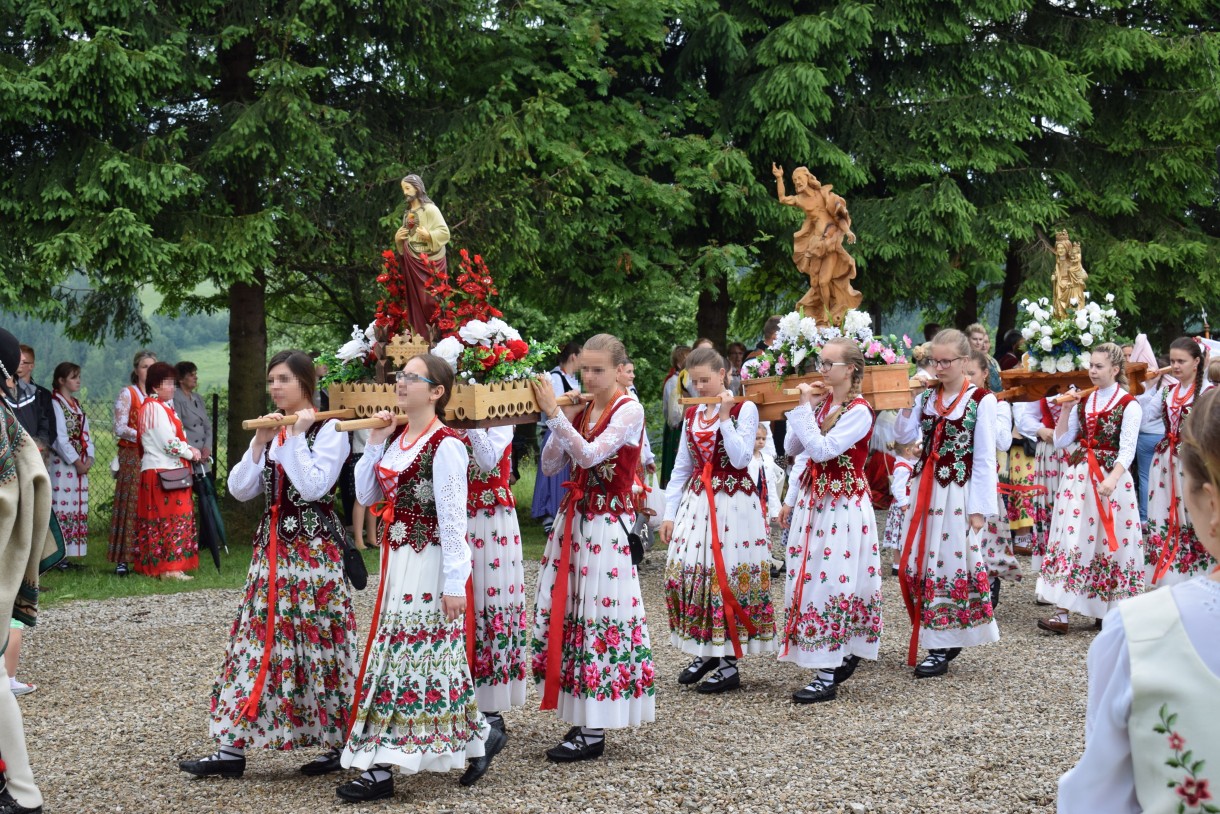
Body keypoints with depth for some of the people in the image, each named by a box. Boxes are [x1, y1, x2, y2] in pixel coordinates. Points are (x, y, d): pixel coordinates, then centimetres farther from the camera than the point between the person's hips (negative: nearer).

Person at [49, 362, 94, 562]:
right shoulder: (55, 403, -6)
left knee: (79, 509, 6)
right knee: (61, 507, -11)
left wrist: (89, 458, 0)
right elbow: (59, 437, -13)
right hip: (62, 463, -8)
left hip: (81, 464, 8)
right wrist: (76, 461, -13)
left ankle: (70, 552, 8)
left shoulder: (77, 405, 19)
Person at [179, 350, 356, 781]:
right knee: (257, 637, 4)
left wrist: (296, 437, -15)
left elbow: (312, 487, -19)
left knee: (317, 640, -4)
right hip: (272, 545, 7)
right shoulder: (272, 431, 13)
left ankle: (341, 743, 7)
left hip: (314, 547, -7)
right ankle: (233, 747, 5)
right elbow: (240, 490, 5)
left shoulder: (329, 430, -6)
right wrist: (260, 443, -5)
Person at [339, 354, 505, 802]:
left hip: (429, 563, -8)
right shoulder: (396, 439, 10)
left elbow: (453, 518, -16)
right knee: (393, 652, 11)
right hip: (396, 559, 8)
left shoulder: (445, 445, -14)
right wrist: (374, 444, 2)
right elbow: (366, 495, 12)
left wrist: (454, 583, -17)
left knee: (413, 654, -5)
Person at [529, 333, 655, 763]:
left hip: (606, 524, -7)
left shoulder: (629, 411, -9)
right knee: (564, 609, 6)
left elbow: (590, 455, -22)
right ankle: (582, 721, 15)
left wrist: (556, 415, -26)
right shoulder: (580, 409, 10)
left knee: (598, 615, -6)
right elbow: (550, 465, 8)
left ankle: (593, 733, -1)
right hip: (573, 517, 7)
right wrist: (561, 418, -2)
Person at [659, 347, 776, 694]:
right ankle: (705, 652, 17)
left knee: (727, 576, -7)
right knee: (683, 573, 2)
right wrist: (669, 513, 10)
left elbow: (740, 459, -15)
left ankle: (729, 664, 2)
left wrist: (724, 417, -16)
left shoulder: (744, 409, -5)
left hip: (733, 505, -6)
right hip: (696, 502, 6)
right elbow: (681, 468, 15)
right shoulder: (692, 414, 12)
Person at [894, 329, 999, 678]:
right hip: (925, 489, 6)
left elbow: (984, 459, -9)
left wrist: (979, 508, -12)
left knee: (950, 562, -3)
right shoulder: (926, 397, 8)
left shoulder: (981, 401, -8)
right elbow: (903, 437, 6)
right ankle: (939, 639, 21)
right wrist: (907, 402, -5)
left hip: (957, 492, -6)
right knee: (917, 563, 7)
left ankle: (942, 648, 5)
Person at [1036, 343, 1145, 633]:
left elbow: (1127, 448, -12)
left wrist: (1112, 479, -25)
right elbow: (1061, 441, 10)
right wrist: (1067, 409, -2)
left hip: (1111, 476, -4)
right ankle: (1062, 611, -7)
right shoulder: (1083, 401, 11)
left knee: (1108, 539, -1)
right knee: (1072, 535, -4)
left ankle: (1111, 609, 12)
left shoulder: (1128, 404, -4)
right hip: (1078, 475, 4)